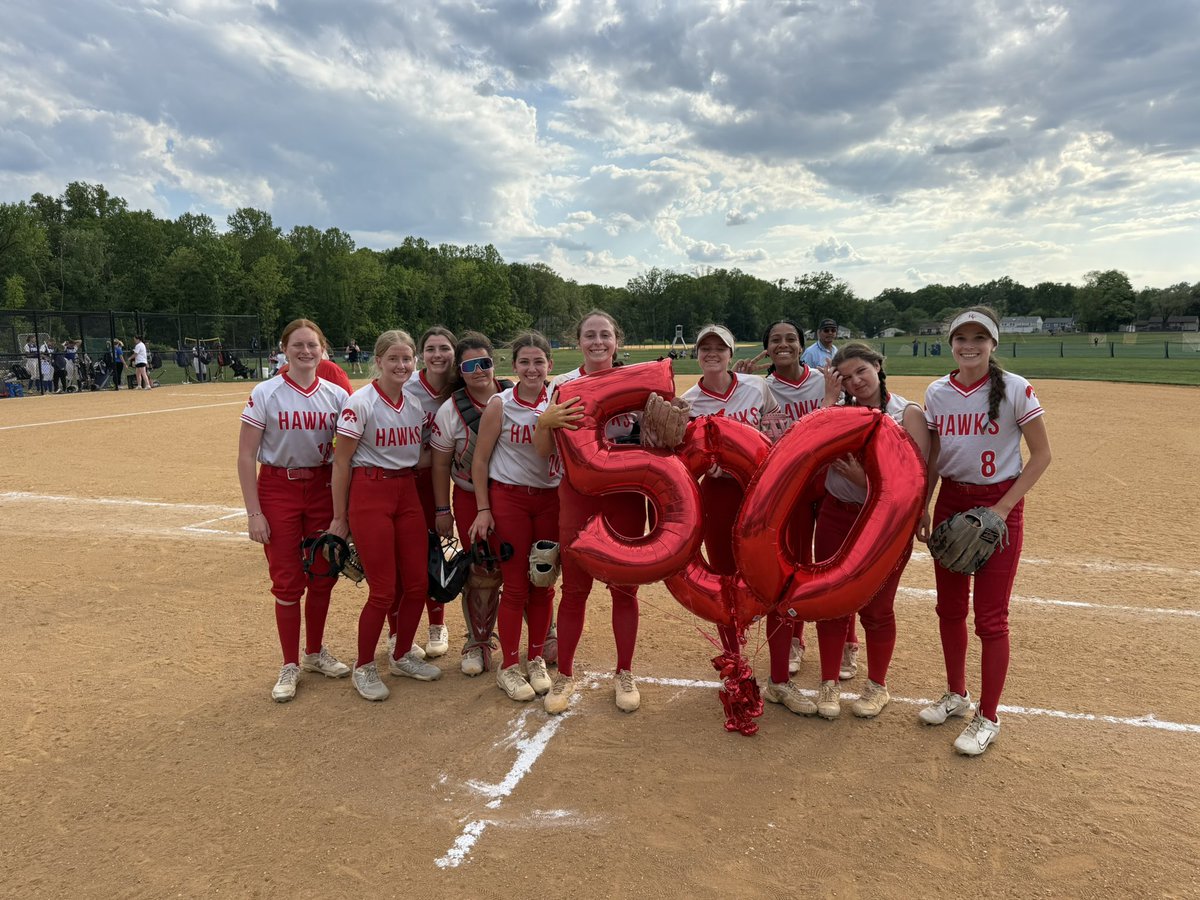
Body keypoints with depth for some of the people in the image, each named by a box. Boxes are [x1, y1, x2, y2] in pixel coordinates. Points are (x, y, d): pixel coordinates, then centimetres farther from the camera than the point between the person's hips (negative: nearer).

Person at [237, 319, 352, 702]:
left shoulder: (336, 395, 0)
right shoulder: (265, 393, -8)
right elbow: (245, 457, -7)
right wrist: (253, 513, -11)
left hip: (323, 488, 3)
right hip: (278, 489, -3)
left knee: (322, 576, 10)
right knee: (287, 581, 2)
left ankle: (315, 652, 31)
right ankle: (290, 666, 18)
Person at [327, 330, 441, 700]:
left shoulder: (416, 402, 6)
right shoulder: (360, 402, -11)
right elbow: (341, 462, -9)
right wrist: (340, 517, -7)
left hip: (408, 493, 6)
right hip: (369, 494, -6)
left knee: (417, 583, 7)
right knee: (384, 590, -2)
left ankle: (402, 656, 30)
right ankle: (364, 668, 19)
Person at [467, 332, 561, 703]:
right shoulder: (500, 405, -7)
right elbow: (479, 460, -4)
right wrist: (483, 509, -7)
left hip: (550, 500, 3)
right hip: (509, 498, -3)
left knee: (544, 584, 9)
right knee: (515, 586, 1)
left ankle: (536, 659, 26)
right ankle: (509, 666, 17)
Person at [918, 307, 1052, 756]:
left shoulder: (1016, 390, -11)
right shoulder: (937, 393, 1)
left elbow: (1041, 454, -8)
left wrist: (1003, 508, -15)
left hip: (999, 504, -4)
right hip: (950, 502, 5)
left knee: (990, 617, 0)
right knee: (949, 607, 13)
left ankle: (987, 718, 16)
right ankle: (956, 694, 33)